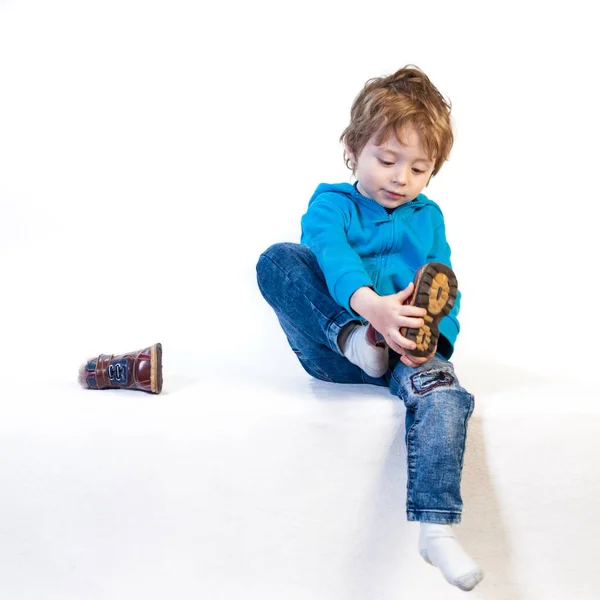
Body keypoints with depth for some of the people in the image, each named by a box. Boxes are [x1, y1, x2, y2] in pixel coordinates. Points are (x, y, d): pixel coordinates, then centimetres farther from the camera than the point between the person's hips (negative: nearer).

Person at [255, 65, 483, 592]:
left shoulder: (429, 217, 17)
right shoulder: (331, 203, 5)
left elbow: (446, 291, 9)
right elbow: (331, 253, -19)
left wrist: (433, 337, -17)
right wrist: (370, 305, -42)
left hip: (402, 350, 2)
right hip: (332, 346, -2)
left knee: (441, 391, -34)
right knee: (277, 260, -23)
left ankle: (436, 528, -36)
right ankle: (353, 340, -33)